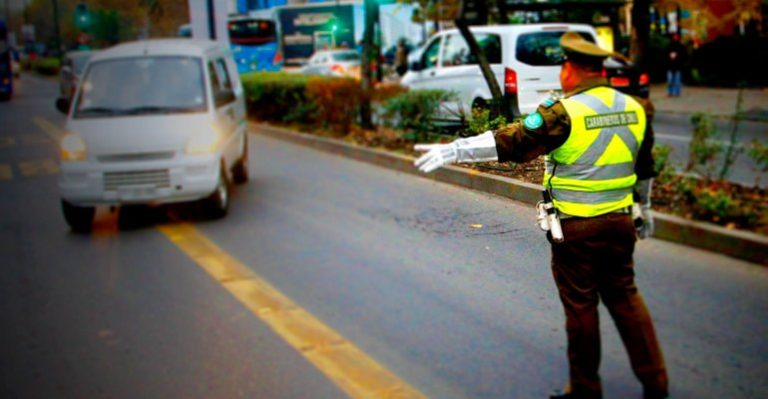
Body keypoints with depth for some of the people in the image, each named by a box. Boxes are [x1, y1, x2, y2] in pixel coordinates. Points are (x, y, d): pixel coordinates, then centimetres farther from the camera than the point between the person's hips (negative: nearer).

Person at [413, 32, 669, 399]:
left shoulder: (564, 112, -16)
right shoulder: (635, 108, 5)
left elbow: (510, 143, -20)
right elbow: (644, 168, 17)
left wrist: (454, 150, -16)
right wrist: (644, 210, 30)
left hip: (576, 229, -6)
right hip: (619, 222, 6)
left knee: (580, 306, 7)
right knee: (625, 297, 18)